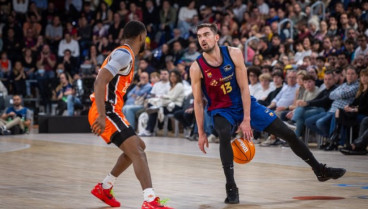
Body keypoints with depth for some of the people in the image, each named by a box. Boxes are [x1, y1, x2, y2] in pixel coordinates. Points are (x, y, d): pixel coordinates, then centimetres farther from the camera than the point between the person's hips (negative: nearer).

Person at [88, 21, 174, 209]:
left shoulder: (123, 54, 19)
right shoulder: (124, 55, -12)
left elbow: (102, 82, 27)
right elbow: (100, 81, -24)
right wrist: (102, 116, -29)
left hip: (110, 112, 10)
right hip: (107, 112, -10)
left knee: (137, 147, 22)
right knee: (137, 152, -18)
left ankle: (104, 188, 27)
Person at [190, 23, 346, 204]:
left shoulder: (233, 54, -14)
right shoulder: (197, 68, -16)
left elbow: (244, 88, -12)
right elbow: (198, 102, -8)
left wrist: (246, 120, -17)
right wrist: (201, 133, -8)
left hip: (245, 103, 2)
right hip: (221, 110, -2)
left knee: (288, 134, 1)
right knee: (224, 135, -37)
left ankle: (320, 170, 19)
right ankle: (231, 188, -30)